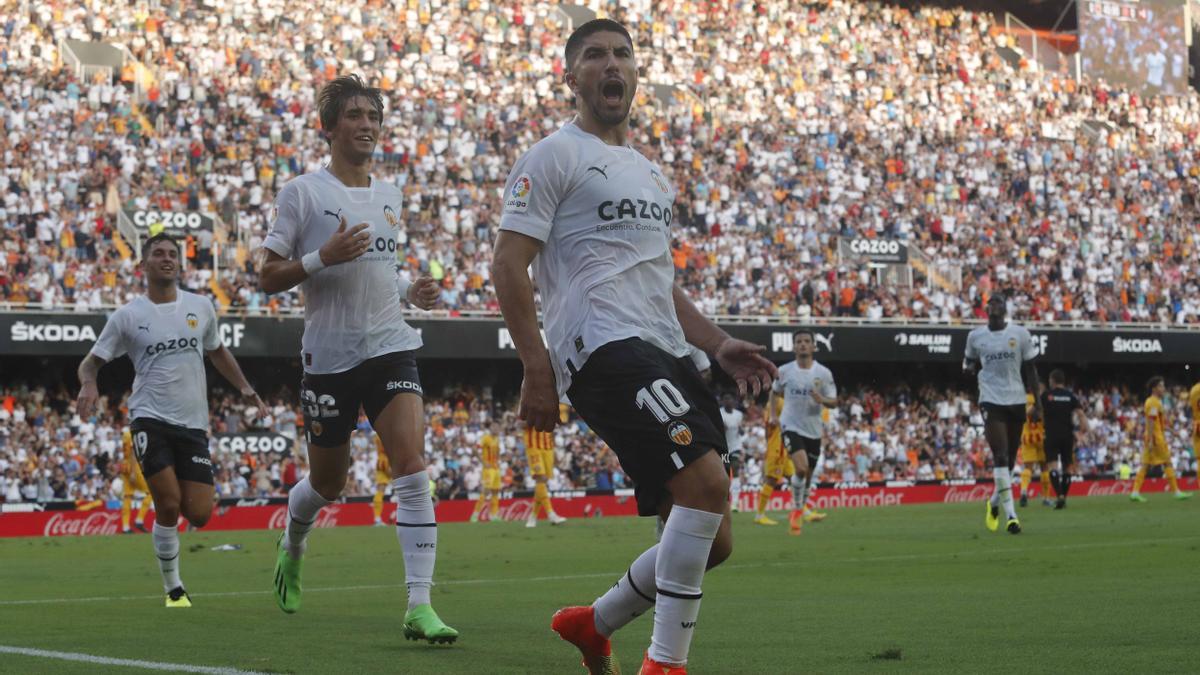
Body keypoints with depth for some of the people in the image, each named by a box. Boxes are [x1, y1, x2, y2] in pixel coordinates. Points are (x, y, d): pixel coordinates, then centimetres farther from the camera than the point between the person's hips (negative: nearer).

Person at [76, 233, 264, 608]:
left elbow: (217, 351, 27)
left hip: (194, 423, 3)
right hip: (151, 419, -3)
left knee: (198, 514, -7)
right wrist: (88, 385, -17)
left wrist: (244, 387, 14)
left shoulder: (201, 307, 9)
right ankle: (173, 588, 3)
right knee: (169, 505, -15)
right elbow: (92, 361, 5)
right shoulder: (127, 316, 1)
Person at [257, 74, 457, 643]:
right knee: (327, 482, 11)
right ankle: (291, 550, 47)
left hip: (391, 348, 3)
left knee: (412, 468, -16)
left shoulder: (389, 196, 13)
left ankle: (419, 608, -19)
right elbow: (268, 277, -6)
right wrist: (323, 256, -22)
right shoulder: (302, 193, -4)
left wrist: (411, 290, 7)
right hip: (329, 356, -3)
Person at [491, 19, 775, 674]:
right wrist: (537, 368, -14)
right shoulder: (555, 156, 1)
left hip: (665, 354, 9)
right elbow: (508, 267, -5)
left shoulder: (648, 172, 27)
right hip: (605, 350, -9)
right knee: (708, 481, -26)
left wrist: (717, 344, 19)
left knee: (709, 540, 4)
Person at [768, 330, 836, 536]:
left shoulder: (823, 373, -4)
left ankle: (801, 508, 37)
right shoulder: (784, 371, -3)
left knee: (809, 473, 13)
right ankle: (799, 510, -3)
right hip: (791, 426, -2)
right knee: (801, 467, -22)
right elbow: (775, 392, 17)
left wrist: (822, 400, -23)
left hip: (813, 430, 2)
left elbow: (834, 402, -1)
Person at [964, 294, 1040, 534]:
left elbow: (1030, 370, 5)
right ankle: (1010, 514, -14)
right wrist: (970, 366, -1)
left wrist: (1037, 402, 1)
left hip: (1016, 400, 2)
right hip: (991, 400, -1)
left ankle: (995, 502, 33)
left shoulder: (1020, 334, 1)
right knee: (1000, 456, -14)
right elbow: (970, 362, 23)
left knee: (1010, 458, 8)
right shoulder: (975, 336, 3)